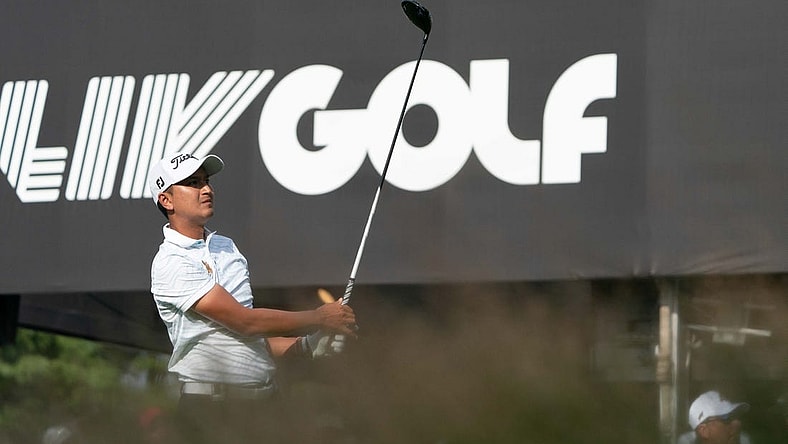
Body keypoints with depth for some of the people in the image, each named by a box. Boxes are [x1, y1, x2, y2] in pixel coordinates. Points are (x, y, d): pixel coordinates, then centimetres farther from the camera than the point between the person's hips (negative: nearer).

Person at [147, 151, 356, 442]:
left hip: (264, 396, 6)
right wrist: (319, 318, -7)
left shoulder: (226, 246, 19)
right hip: (209, 405, -6)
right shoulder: (170, 262, -8)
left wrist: (308, 346, 3)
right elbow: (245, 322, -13)